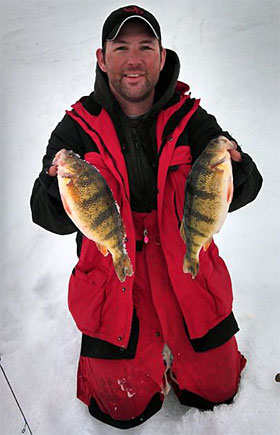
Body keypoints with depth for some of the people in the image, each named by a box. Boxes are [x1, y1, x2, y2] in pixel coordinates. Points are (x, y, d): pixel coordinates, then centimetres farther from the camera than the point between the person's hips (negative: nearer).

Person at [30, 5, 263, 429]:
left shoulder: (189, 119, -8)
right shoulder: (78, 128, -9)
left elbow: (247, 187, -17)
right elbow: (49, 216, -18)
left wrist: (233, 171, -41)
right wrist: (59, 187, -42)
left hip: (189, 278, 1)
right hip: (113, 288, -1)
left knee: (217, 388, 19)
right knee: (124, 409, 13)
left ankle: (172, 349, 46)